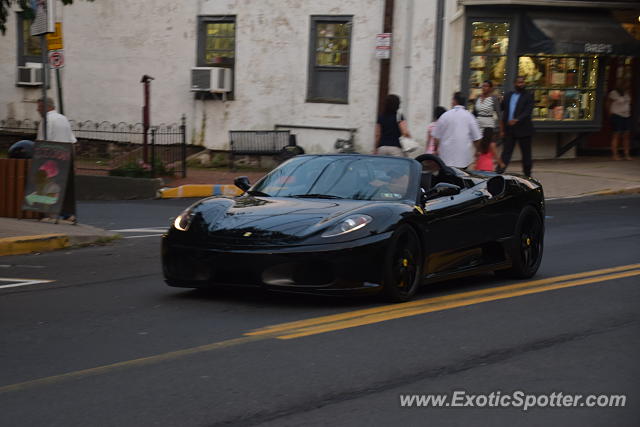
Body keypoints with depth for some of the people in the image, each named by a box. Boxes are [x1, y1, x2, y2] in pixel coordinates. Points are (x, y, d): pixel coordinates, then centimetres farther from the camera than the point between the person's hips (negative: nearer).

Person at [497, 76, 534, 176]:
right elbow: (504, 111, 17)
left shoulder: (528, 96, -4)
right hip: (509, 129, 4)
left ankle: (527, 174, 16)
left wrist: (517, 120, -29)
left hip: (523, 129, -4)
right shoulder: (508, 95, 12)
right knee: (506, 152, -1)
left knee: (526, 153, 6)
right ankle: (499, 171, -8)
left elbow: (528, 112, -16)